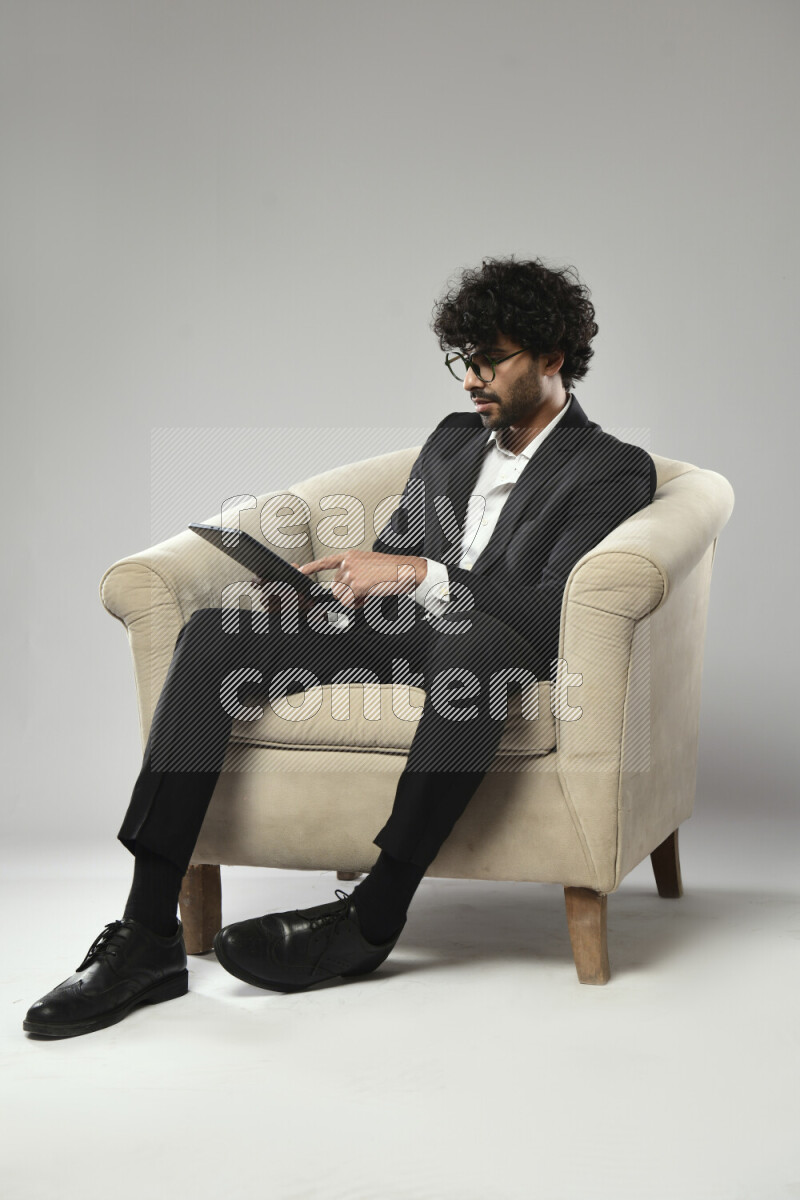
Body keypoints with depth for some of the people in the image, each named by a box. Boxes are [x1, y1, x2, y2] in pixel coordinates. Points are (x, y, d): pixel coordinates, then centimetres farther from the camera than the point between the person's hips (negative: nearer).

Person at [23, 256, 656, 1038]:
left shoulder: (616, 470, 0)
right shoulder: (453, 438, 23)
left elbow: (555, 615, -14)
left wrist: (417, 573, -22)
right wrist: (322, 593, 1)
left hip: (487, 651, -6)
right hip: (391, 630, 6)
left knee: (478, 642, -43)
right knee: (211, 634, -19)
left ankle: (371, 918, -33)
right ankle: (148, 936, -26)